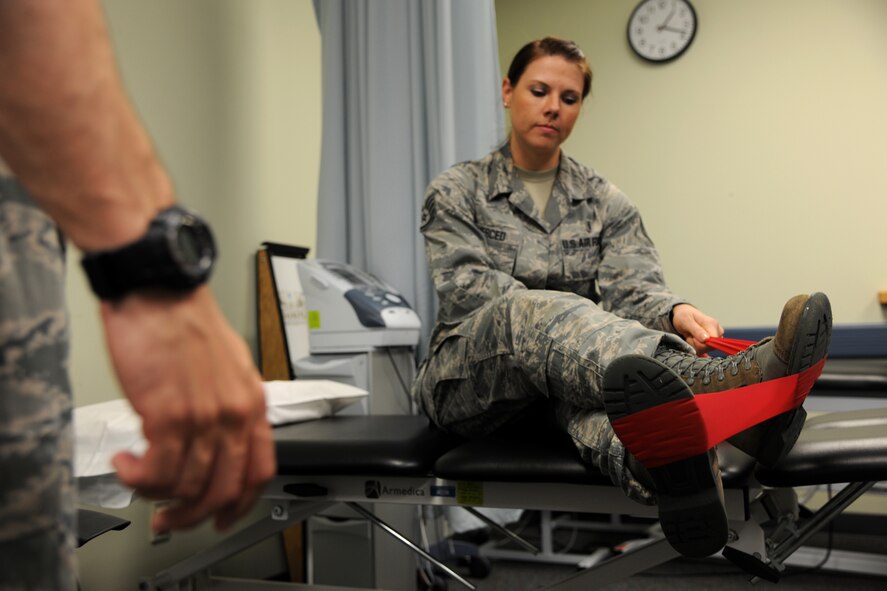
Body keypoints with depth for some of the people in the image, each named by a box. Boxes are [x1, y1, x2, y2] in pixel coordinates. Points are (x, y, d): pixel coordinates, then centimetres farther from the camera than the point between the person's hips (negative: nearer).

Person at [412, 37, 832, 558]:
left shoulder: (605, 200, 12)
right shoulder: (455, 192, 6)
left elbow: (633, 286, -4)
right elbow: (468, 288, -9)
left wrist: (674, 312, -29)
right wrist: (554, 318, -26)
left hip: (556, 391, 2)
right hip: (469, 380, -2)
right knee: (533, 310, -35)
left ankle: (654, 464, -69)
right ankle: (706, 380, -62)